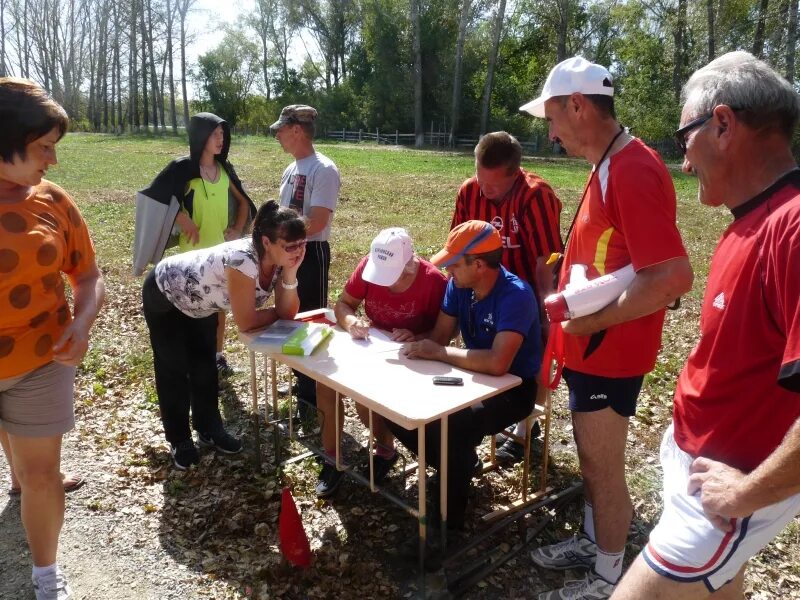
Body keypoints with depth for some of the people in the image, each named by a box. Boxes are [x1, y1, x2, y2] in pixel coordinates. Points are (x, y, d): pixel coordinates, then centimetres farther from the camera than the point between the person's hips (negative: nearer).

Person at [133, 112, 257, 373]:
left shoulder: (224, 168, 4)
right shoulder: (182, 168, -11)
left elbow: (243, 201, 15)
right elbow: (152, 196, -13)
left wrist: (238, 228, 3)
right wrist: (182, 219, -17)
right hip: (193, 252, -5)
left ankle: (217, 354, 28)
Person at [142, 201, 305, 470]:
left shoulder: (279, 260, -22)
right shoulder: (242, 260, -43)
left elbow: (288, 312, -19)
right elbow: (245, 322, -37)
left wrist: (290, 273, -34)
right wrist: (276, 313, -19)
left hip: (199, 300, 7)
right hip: (164, 294, -7)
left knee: (205, 365, 17)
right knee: (173, 369, 7)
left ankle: (209, 428, 35)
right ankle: (179, 441, 25)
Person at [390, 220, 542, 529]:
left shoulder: (515, 295, -28)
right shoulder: (458, 284, -4)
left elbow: (497, 363, -38)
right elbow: (440, 335, 4)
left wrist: (439, 353, -29)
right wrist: (417, 342, -19)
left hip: (513, 387, -8)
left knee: (453, 427, -34)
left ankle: (449, 517, -9)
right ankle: (459, 465, 17)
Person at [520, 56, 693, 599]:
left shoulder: (632, 170, -23)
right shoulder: (609, 166, 9)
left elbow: (674, 277, -31)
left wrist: (591, 321, -22)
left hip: (607, 351, -10)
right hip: (591, 347, 10)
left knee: (604, 469, 7)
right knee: (591, 458, 23)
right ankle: (592, 543, 43)